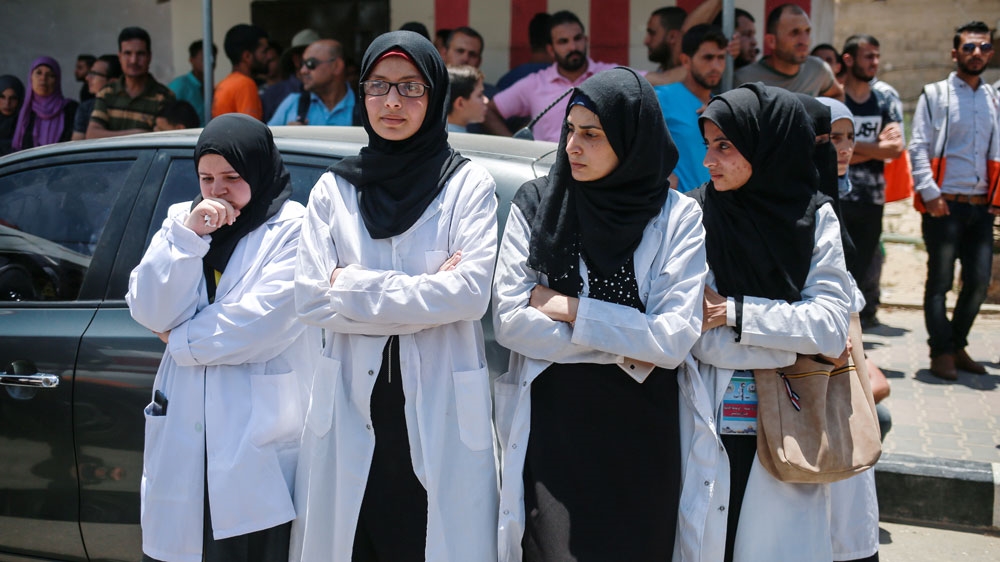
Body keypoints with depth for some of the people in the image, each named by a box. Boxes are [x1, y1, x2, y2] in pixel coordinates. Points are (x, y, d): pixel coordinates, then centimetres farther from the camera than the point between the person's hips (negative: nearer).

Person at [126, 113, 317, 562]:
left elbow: (263, 322, -15)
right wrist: (187, 235, -9)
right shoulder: (183, 218, 13)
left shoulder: (294, 227, -3)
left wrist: (181, 340, -1)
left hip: (259, 439, -4)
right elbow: (148, 311, 1)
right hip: (183, 434, 5)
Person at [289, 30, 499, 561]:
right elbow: (310, 298, -3)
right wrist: (425, 292, -9)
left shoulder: (468, 184, 0)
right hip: (351, 407, 2)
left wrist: (355, 288, -9)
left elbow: (471, 293, -13)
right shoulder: (333, 189, 7)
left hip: (441, 410, -2)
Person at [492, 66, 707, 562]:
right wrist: (623, 349, -9)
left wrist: (568, 309, -9)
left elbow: (675, 340, -11)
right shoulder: (535, 203, 1)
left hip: (638, 433, 0)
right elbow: (509, 321, -6)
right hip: (551, 427, 0)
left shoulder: (678, 218, -2)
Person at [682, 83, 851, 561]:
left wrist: (733, 311, -12)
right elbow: (693, 337, -11)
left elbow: (833, 325, -8)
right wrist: (801, 337, -9)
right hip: (709, 434, -1)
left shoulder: (816, 217, 2)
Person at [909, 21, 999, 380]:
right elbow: (918, 148, -4)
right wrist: (930, 193, -13)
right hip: (945, 205, -4)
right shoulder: (935, 95, 2)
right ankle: (942, 351, 10)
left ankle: (957, 345, 21)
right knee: (940, 281, 0)